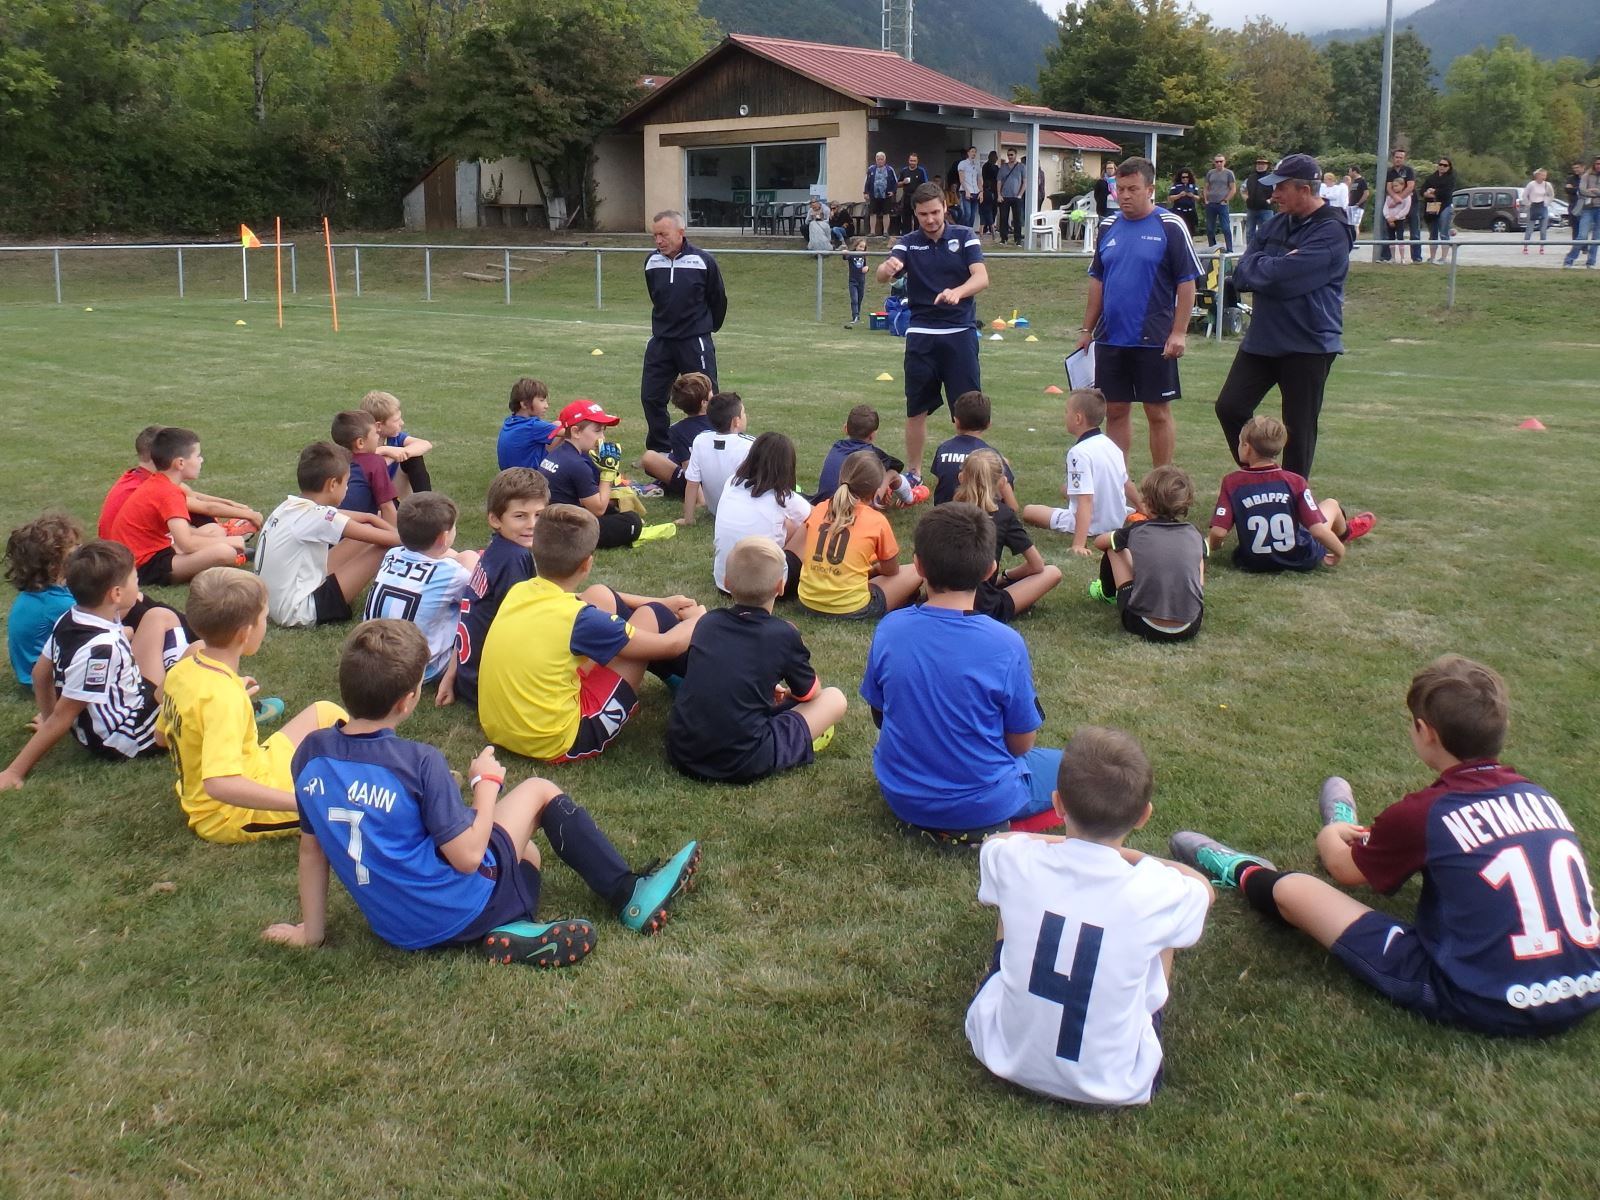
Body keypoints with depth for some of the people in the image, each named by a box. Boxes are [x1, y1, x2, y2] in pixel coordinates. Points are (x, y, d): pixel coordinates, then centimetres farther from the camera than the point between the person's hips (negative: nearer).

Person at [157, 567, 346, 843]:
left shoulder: (181, 669, -4)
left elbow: (162, 737, 13)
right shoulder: (223, 696, -31)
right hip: (237, 817, -9)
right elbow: (220, 784, -40)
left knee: (325, 712, 13)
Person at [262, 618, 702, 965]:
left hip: (390, 926, 6)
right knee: (540, 791, 15)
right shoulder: (419, 762, -24)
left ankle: (507, 931, 0)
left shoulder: (310, 753, -7)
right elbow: (468, 857, -19)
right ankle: (630, 896, 18)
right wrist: (487, 782, -5)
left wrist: (311, 930, 16)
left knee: (527, 851, 29)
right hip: (456, 912, -6)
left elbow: (311, 848, 4)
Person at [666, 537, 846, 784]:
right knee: (834, 698, 9)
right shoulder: (783, 635, -3)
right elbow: (810, 694, 16)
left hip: (682, 752, 5)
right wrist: (786, 695, 38)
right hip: (743, 763, -4)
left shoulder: (706, 623, 8)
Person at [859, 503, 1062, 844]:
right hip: (984, 806, -3)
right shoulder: (1006, 645, -23)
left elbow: (880, 716, 2)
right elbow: (1022, 744, -11)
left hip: (901, 797, 4)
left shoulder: (888, 630, -13)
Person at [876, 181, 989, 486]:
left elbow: (982, 277, -12)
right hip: (921, 334, 1)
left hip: (960, 332, -1)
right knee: (916, 409, 5)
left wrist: (957, 292, -33)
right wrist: (887, 267, -36)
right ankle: (914, 473, 18)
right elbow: (882, 276, -11)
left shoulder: (964, 238, 1)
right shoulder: (908, 243, 4)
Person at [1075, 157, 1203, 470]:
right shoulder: (1109, 228, 9)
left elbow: (1187, 282, -7)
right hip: (1110, 338, 5)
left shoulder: (1170, 227, -6)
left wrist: (1179, 332, -13)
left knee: (1158, 413, 3)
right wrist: (1087, 329, 12)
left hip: (1154, 340, -5)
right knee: (1115, 411, 10)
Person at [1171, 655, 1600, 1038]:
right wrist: (1388, 835, 36)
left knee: (1293, 889, 1)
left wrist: (1329, 839, 32)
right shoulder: (1537, 796, 3)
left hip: (1485, 1005, -7)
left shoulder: (1422, 814, -13)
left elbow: (1345, 871, 7)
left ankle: (1242, 872, 35)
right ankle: (1358, 836, 56)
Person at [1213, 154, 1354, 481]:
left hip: (1308, 346, -7)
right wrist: (1269, 269, -13)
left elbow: (1279, 277, -26)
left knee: (1299, 428, 3)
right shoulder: (1278, 222, 10)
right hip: (1262, 339, 7)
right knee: (1229, 408, 4)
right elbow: (1242, 274, 5)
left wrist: (1256, 267, -7)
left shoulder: (1331, 231, -15)